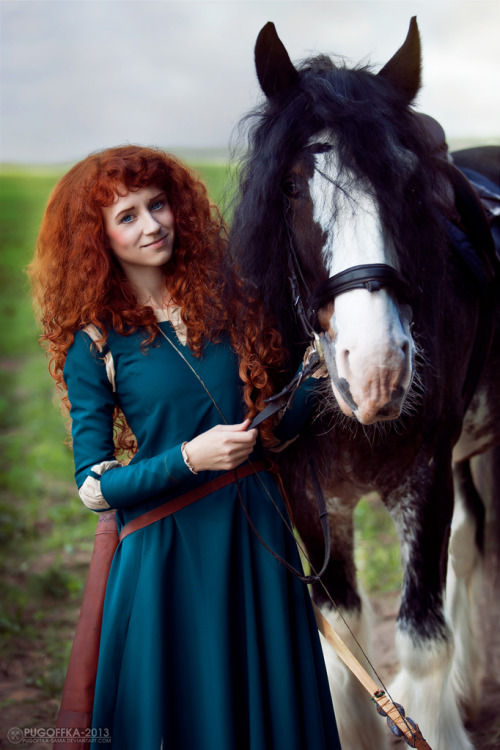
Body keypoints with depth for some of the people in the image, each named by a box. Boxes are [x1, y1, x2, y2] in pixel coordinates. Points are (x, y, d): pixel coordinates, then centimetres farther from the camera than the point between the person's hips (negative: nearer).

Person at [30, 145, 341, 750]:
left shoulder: (223, 297, 4)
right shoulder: (96, 342, -6)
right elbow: (93, 487, -9)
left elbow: (275, 425, 9)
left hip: (257, 531, 4)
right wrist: (189, 459, -21)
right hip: (165, 547, -4)